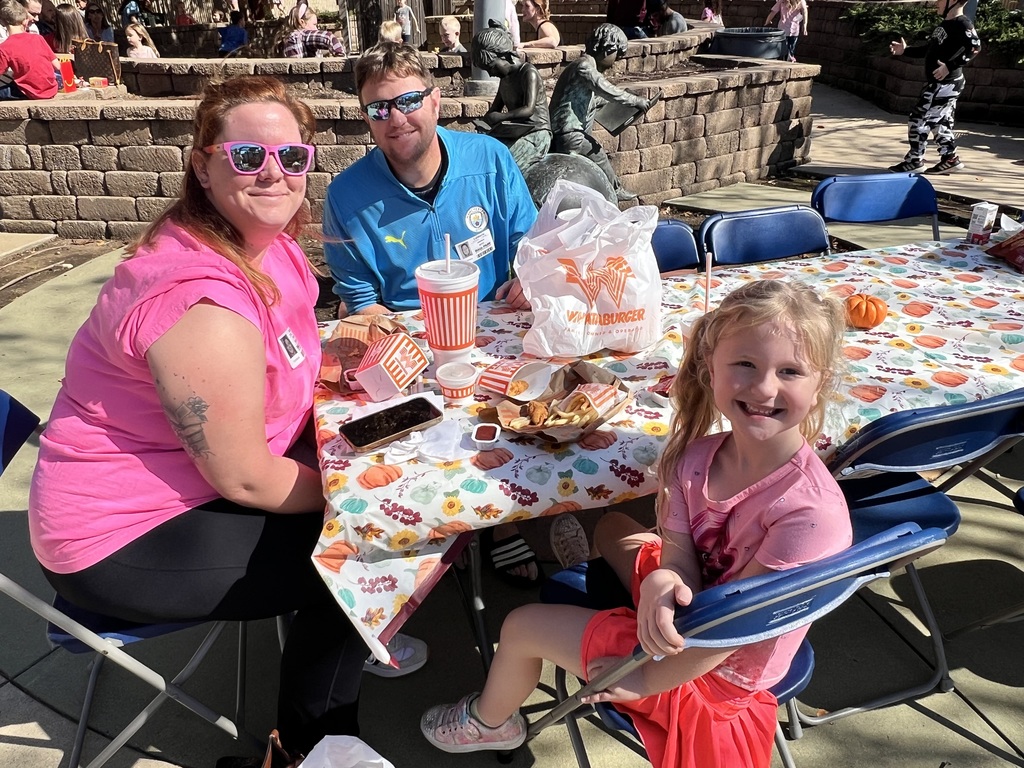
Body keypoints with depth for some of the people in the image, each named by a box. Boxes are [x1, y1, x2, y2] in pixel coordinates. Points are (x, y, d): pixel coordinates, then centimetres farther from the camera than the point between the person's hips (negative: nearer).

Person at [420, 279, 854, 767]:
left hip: (716, 674, -5)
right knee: (610, 527, 23)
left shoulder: (812, 510, -35)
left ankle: (490, 722, 36)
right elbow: (683, 565, -15)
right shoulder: (695, 457, -17)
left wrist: (644, 681, -17)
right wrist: (662, 586, -39)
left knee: (521, 626, 2)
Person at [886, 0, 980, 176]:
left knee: (919, 119, -6)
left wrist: (950, 66, -32)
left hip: (946, 84, -10)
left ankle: (915, 160, 2)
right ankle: (950, 158, 18)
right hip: (938, 84, 10)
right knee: (941, 122, 13)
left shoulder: (962, 23, -13)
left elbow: (974, 47, -26)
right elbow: (928, 50, 27)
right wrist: (906, 50, 20)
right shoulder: (944, 25, 16)